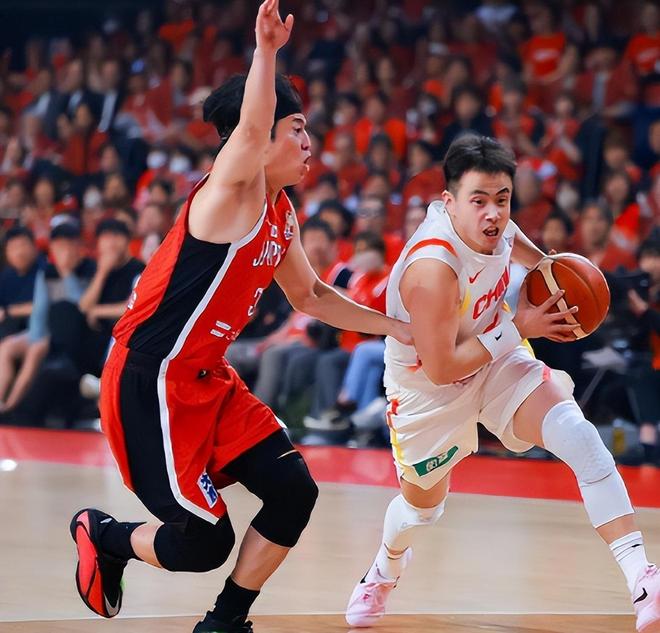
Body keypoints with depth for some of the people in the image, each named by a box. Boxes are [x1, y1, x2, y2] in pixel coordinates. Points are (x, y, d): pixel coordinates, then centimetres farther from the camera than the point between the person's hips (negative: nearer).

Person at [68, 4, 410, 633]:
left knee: (293, 492, -2)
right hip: (149, 381, -9)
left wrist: (395, 327, 20)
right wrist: (266, 51, -47)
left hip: (207, 379, 9)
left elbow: (308, 294, 26)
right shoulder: (231, 193, -17)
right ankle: (101, 535, 23)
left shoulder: (281, 214, 10)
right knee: (203, 543, -8)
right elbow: (250, 132, -41)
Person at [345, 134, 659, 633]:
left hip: (494, 358, 4)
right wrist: (518, 327, -28)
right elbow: (440, 368, -32)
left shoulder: (491, 224, -17)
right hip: (429, 385, -4)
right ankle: (384, 575, 57)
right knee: (424, 501, 18)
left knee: (574, 430, -23)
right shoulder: (433, 268, -38)